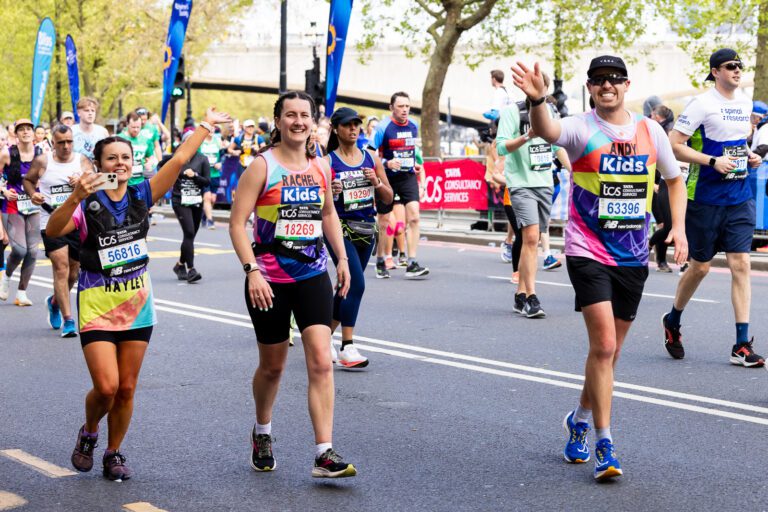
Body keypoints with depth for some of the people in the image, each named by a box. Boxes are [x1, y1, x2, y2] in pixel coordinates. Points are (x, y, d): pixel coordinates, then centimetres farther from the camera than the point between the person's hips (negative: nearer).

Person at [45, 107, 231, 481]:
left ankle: (114, 454, 23)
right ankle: (88, 434, 19)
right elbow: (52, 231, -26)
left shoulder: (141, 195, 0)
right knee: (106, 386, -11)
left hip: (137, 303, 4)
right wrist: (76, 198, -40)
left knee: (126, 389, 7)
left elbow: (180, 159, 0)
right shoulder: (87, 205, -10)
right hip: (97, 305, -3)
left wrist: (206, 125, 2)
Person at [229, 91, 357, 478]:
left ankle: (324, 454, -10)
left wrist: (342, 258, 15)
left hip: (313, 275, 3)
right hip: (269, 280, -3)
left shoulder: (321, 166, 5)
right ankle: (262, 433, 39)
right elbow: (237, 222, -11)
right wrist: (251, 271, -19)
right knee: (272, 366, 12)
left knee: (321, 362, -10)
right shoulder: (262, 166, -9)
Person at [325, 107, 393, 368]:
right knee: (356, 285, -18)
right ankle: (347, 347, -13)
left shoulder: (371, 158, 8)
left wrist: (377, 183, -9)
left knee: (348, 287, 12)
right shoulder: (327, 162, -4)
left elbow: (388, 198, 10)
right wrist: (330, 191, -20)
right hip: (339, 230, -5)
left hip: (367, 229, 5)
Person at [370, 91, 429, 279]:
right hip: (387, 179, -3)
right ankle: (380, 262, 26)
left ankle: (412, 264, -14)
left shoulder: (413, 126, 4)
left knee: (414, 216, -14)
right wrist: (387, 163, -29)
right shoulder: (383, 128, -12)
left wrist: (421, 181, 18)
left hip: (408, 177, 3)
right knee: (383, 222, 7)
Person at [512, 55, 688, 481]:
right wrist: (537, 100, -53)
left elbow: (674, 179, 18)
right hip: (589, 254, -5)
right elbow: (546, 131, -32)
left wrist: (678, 227, 5)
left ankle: (580, 418, 37)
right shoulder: (582, 129, -9)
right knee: (603, 345, -16)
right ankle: (604, 445, -7)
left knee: (610, 351, 14)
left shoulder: (650, 130, 4)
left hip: (633, 257, 5)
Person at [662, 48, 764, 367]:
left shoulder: (745, 103, 11)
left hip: (740, 198, 5)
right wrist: (713, 161, -20)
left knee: (741, 264, -4)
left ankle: (742, 346, -3)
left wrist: (748, 156, 8)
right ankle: (672, 321, 31)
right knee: (700, 266, 5)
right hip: (705, 198, -5)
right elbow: (674, 145, -14)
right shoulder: (702, 104, -10)